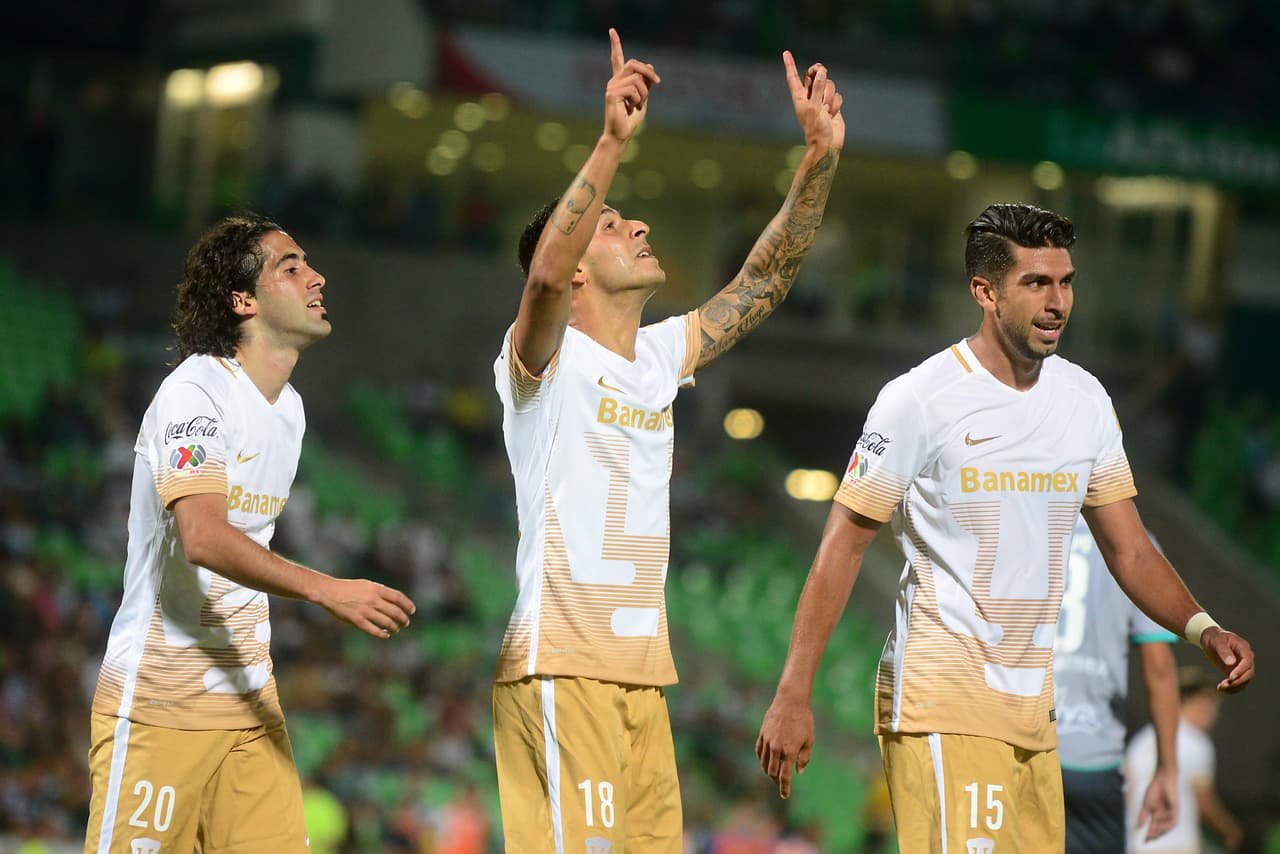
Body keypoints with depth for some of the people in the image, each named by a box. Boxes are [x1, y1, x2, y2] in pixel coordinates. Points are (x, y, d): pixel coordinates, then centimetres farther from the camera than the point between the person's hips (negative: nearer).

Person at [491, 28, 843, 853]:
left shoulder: (659, 357, 17)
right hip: (562, 665, -8)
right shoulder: (542, 359, -5)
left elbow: (764, 278, 18)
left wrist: (821, 156, 8)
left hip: (643, 671, 8)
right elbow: (545, 273, -26)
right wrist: (613, 142, -33)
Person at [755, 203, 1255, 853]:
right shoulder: (920, 400, -9)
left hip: (1032, 702, 7)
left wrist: (1201, 629, -5)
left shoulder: (1085, 401, 9)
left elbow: (1127, 548, 14)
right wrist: (793, 695, -11)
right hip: (941, 700, -7)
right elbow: (843, 545, -7)